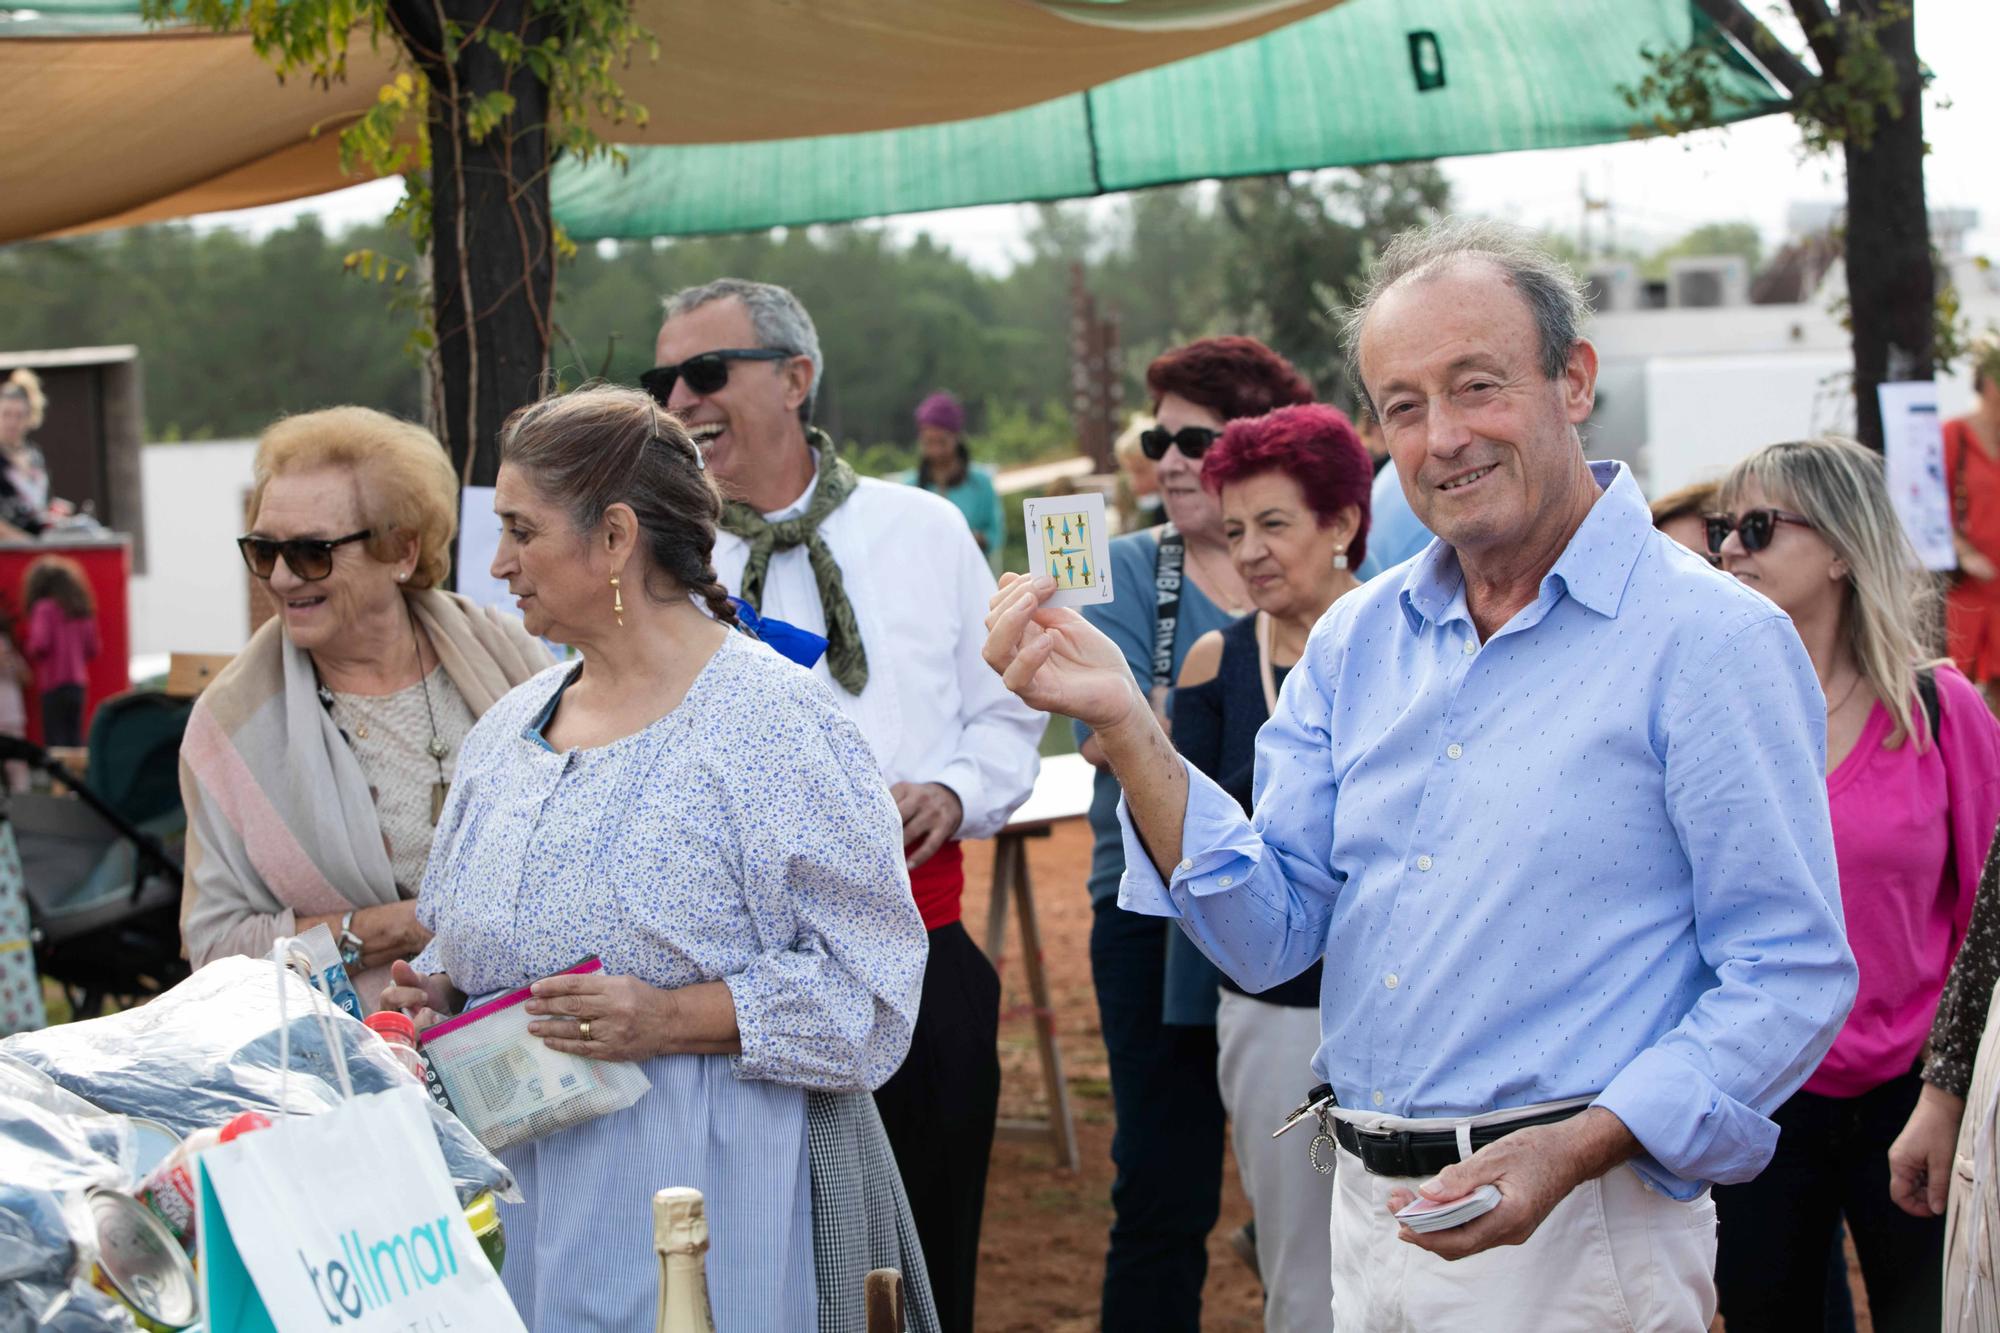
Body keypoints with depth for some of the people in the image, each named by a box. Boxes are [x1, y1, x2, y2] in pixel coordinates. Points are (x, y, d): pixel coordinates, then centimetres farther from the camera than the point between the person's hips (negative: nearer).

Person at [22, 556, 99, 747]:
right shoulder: (82, 610, 9)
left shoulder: (44, 608, -8)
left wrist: (31, 652, 3)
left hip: (54, 685, -6)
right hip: (79, 683, 6)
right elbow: (93, 650, 11)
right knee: (75, 740, 8)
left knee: (56, 741, -5)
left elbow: (40, 644, -17)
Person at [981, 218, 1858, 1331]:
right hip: (1369, 1214, 6)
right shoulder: (1358, 642, 8)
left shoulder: (1714, 641, -11)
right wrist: (1123, 725, -9)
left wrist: (1576, 1149, -24)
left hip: (1573, 1237, -6)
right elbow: (1272, 934, 2)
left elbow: (1792, 977, -13)